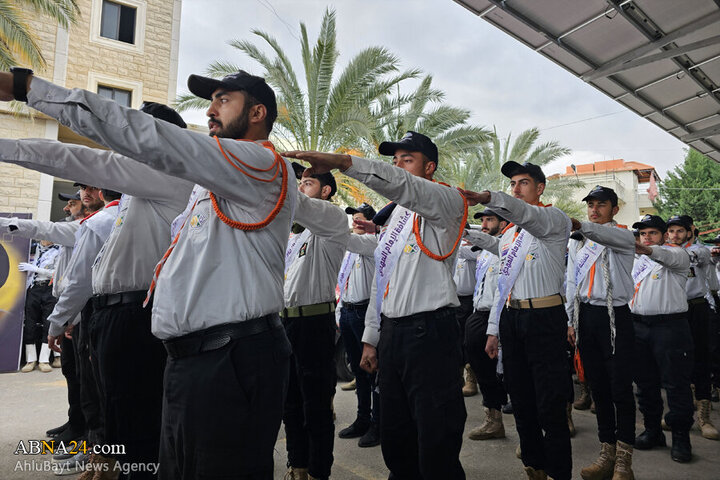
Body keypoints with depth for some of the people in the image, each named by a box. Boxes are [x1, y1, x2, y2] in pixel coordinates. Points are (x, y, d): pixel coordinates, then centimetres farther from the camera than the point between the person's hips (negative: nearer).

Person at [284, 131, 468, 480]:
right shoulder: (395, 214, 19)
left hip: (430, 333, -7)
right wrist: (371, 337, 17)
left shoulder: (446, 202, -4)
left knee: (437, 448, -1)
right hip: (391, 333, 7)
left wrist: (341, 161, -36)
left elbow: (403, 187, -27)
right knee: (395, 438, 15)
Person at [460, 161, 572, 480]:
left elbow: (527, 215, -27)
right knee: (521, 402, 13)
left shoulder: (554, 219, -1)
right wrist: (493, 330, 14)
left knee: (550, 405, -3)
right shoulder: (508, 235, 19)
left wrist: (487, 198, -44)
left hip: (545, 316, -7)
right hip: (511, 318, 7)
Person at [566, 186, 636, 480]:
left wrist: (578, 225, -45)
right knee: (598, 387, 9)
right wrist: (571, 320, 10)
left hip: (615, 317, -5)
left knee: (620, 388, -2)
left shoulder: (623, 236, 1)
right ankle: (607, 453, 19)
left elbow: (607, 235, -26)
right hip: (586, 316, 5)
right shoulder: (577, 242, 16)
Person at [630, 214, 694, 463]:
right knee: (644, 382, 10)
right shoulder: (634, 259, 18)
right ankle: (652, 430, 22)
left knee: (676, 383, -1)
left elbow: (670, 257, -26)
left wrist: (647, 250, -47)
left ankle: (681, 437, 11)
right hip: (638, 326, 6)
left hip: (669, 326, -5)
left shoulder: (676, 253, 0)